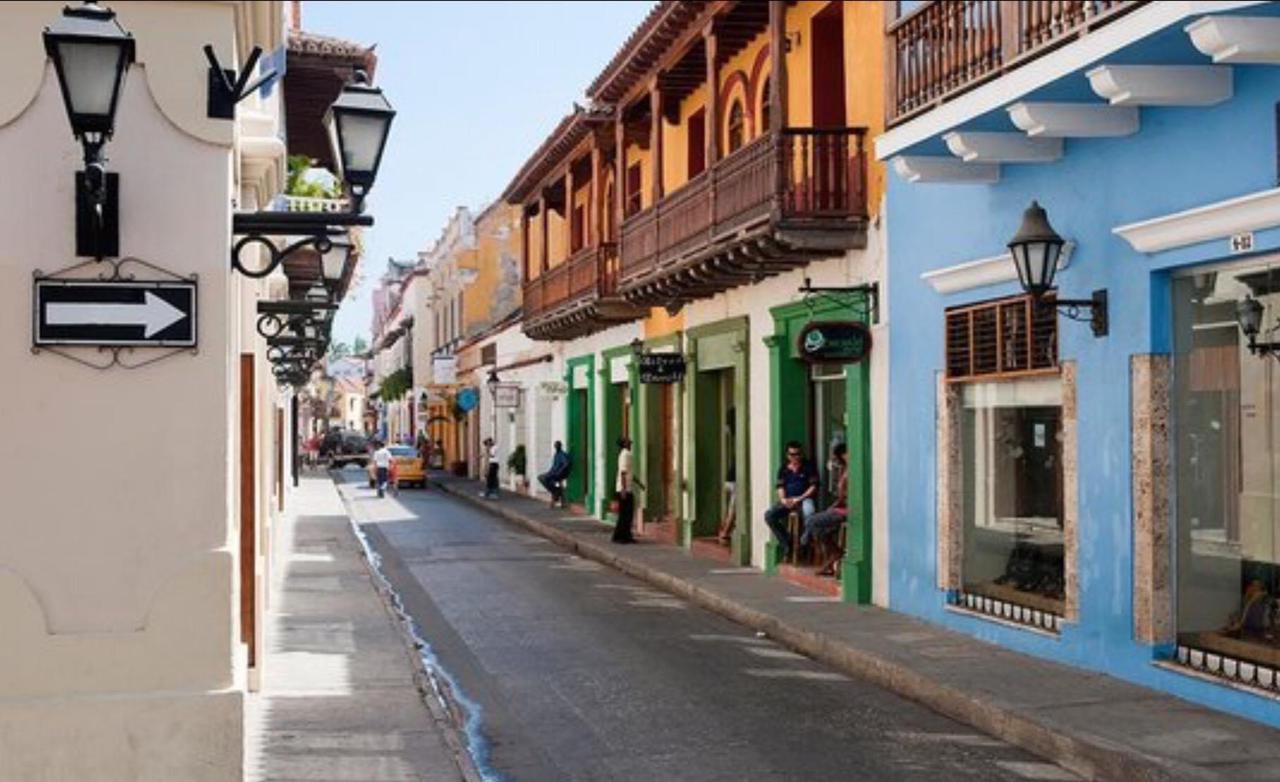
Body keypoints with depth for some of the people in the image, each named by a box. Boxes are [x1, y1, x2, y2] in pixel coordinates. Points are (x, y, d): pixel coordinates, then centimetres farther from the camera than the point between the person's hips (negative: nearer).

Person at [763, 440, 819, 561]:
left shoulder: (808, 467, 3)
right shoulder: (783, 469, 15)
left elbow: (813, 486, -2)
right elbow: (780, 487, 12)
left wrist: (799, 499, -13)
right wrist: (783, 499, -9)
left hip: (804, 498, -4)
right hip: (787, 500, 4)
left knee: (808, 513, -40)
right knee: (769, 515, -21)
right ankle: (785, 543, -10)